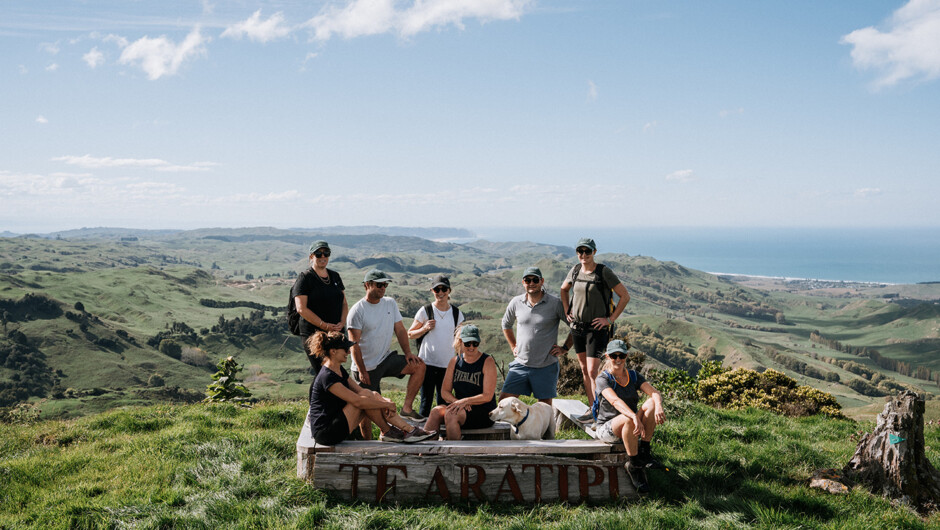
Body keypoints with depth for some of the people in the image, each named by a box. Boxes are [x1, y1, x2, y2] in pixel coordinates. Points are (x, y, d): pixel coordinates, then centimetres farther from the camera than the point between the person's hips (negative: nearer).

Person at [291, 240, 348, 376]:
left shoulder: (335, 276, 14)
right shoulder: (305, 278, -4)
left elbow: (344, 303, 15)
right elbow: (301, 309, -13)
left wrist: (342, 322, -4)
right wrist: (325, 325, -17)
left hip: (337, 333, 6)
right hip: (313, 333, -6)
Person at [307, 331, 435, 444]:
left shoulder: (339, 370, 11)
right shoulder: (327, 377, -22)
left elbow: (360, 390, 11)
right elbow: (357, 401, -24)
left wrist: (384, 401, -6)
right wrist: (387, 405, -15)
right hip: (325, 433, -10)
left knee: (374, 395, 1)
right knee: (366, 397, -18)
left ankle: (409, 430, -4)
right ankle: (387, 432, 0)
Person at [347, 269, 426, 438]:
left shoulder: (390, 303, 5)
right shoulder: (357, 311, -13)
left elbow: (400, 330, 10)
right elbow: (354, 344, -14)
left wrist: (408, 353, -3)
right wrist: (362, 371, -17)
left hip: (386, 358, 5)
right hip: (366, 366, -5)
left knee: (419, 365, -14)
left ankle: (407, 407, -10)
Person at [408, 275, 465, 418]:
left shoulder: (456, 313, 7)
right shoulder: (425, 311, -2)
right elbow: (410, 334, 4)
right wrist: (425, 328, -13)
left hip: (448, 364, 3)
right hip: (427, 362, -3)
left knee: (444, 403, 8)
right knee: (426, 402, -2)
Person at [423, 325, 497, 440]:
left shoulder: (488, 362, -3)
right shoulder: (454, 362, 11)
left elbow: (488, 396, -10)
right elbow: (445, 391, 8)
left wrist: (465, 401, -22)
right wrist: (457, 402, -12)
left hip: (484, 412, -5)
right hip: (461, 408, 5)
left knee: (450, 414, -30)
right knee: (436, 411, -24)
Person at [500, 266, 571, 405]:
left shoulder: (555, 304, -7)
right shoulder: (516, 303, 4)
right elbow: (506, 325, 23)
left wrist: (564, 348, -2)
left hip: (546, 366, -3)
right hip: (520, 363, 3)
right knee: (504, 400, -3)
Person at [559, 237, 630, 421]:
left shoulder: (604, 272, -12)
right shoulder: (575, 270, 4)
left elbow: (625, 296, -9)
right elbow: (564, 289, 24)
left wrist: (610, 319, -11)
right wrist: (567, 311, 12)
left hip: (597, 328, -6)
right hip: (577, 326, 6)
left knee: (593, 372, -10)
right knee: (584, 369, 11)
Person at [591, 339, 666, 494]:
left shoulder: (634, 376, 6)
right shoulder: (603, 379, -9)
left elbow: (655, 393, -10)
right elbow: (615, 401, -29)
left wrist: (658, 407, -35)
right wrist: (635, 417, -46)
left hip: (630, 429, 5)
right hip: (607, 428, -5)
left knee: (652, 403, -20)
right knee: (629, 419, -37)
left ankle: (644, 452, -17)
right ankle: (634, 466, -24)